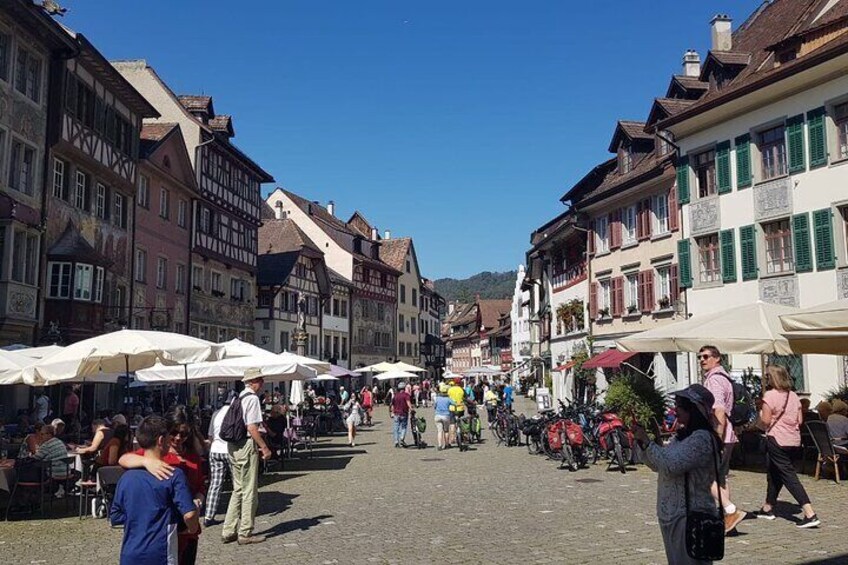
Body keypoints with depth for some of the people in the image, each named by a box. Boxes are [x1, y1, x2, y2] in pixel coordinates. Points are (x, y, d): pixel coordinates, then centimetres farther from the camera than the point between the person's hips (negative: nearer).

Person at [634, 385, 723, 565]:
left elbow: (670, 466, -26)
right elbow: (657, 465, 18)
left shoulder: (701, 438, -17)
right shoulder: (683, 435, 13)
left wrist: (647, 442, -18)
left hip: (690, 516, -9)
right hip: (672, 514, 9)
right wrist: (641, 441, 6)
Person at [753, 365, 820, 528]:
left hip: (777, 440, -7)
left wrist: (761, 409, 3)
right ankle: (768, 508, 30)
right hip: (793, 440, 8)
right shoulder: (793, 396, 7)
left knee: (788, 475, -7)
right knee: (774, 473, 20)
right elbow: (800, 420, 6)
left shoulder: (770, 395, -12)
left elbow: (765, 421, -14)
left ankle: (810, 514, -15)